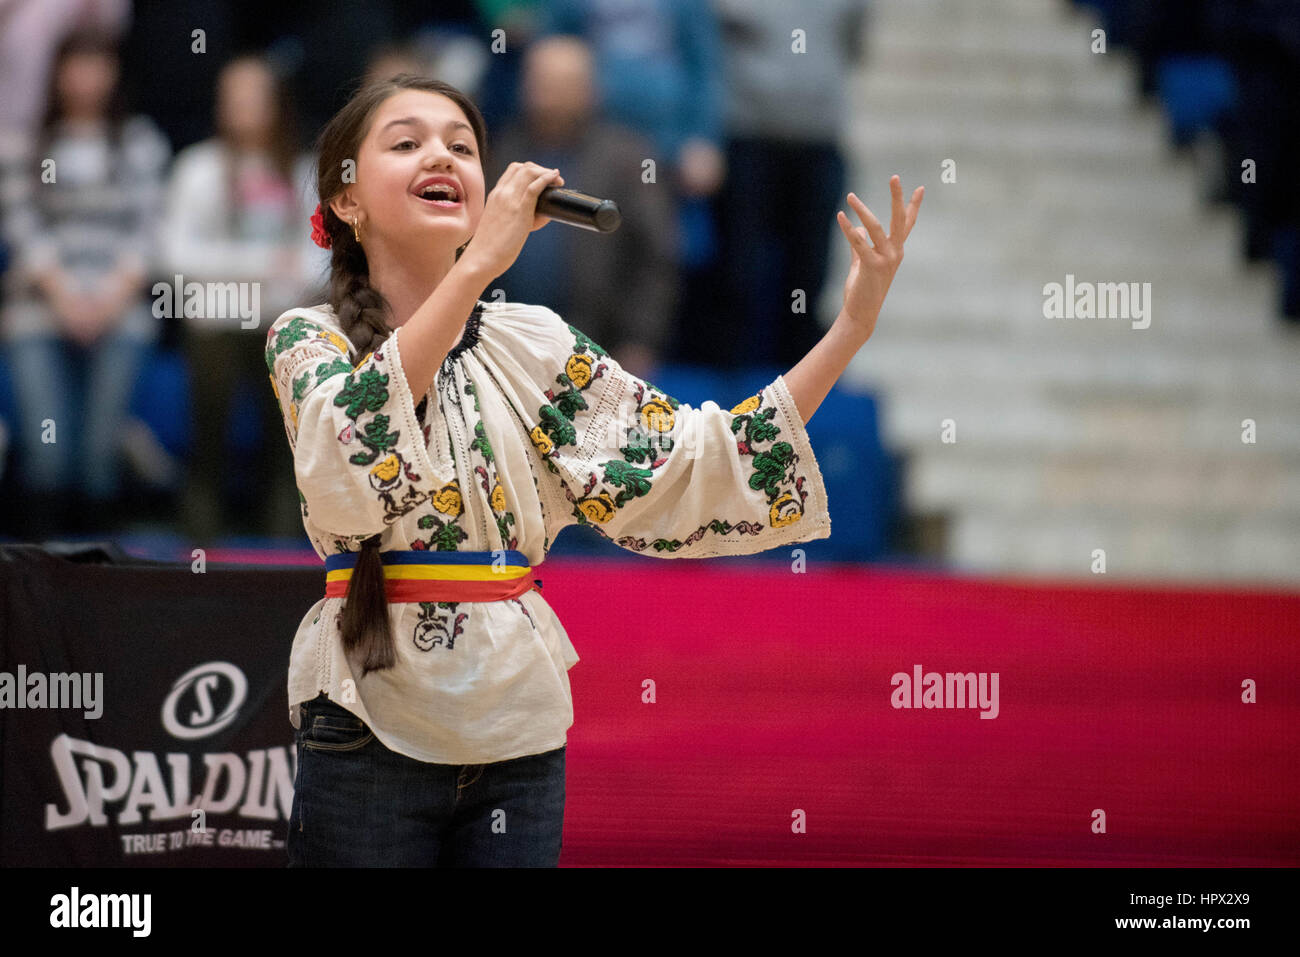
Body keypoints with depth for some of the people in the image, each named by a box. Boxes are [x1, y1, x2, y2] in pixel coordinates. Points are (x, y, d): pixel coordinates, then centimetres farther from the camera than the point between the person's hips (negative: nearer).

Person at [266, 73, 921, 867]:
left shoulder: (533, 344, 9)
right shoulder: (308, 341, -1)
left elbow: (687, 470, 2)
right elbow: (348, 456, -24)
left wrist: (854, 326, -4)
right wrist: (476, 266, -27)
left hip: (519, 733, 3)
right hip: (373, 729, -3)